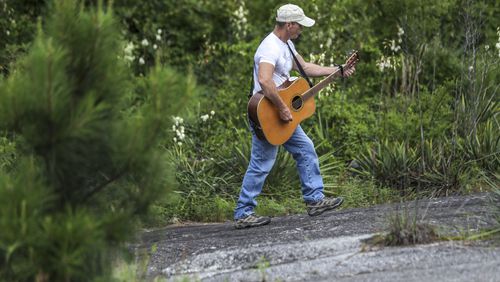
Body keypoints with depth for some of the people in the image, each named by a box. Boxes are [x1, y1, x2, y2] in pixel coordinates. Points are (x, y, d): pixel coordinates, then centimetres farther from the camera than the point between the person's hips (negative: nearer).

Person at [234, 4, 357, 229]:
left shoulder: (286, 44, 11)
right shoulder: (270, 48, -22)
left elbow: (305, 67, 24)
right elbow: (264, 81, -37)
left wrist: (337, 71, 21)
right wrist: (282, 108, -30)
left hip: (282, 115, 10)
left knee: (305, 149, 14)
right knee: (261, 165, -6)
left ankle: (314, 199, 21)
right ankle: (243, 214, 1)